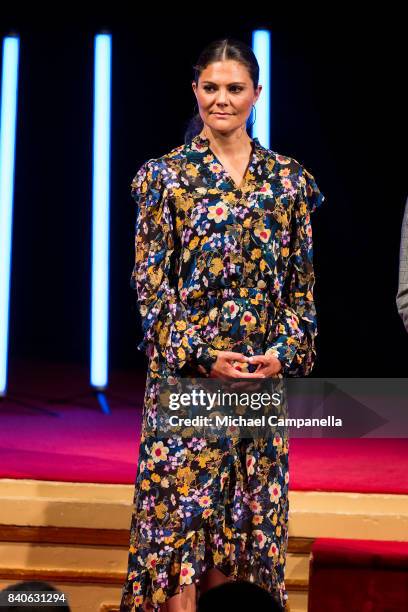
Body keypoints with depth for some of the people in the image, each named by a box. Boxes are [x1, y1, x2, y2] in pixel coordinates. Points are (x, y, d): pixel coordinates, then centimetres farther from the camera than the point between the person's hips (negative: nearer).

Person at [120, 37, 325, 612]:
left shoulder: (287, 178, 8)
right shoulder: (166, 175, 1)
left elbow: (303, 282, 9)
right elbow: (150, 282, -3)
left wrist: (286, 350, -6)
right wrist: (201, 354, -13)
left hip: (267, 371, 3)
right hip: (186, 371, -2)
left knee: (250, 512, 7)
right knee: (181, 513, -3)